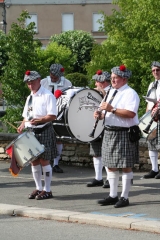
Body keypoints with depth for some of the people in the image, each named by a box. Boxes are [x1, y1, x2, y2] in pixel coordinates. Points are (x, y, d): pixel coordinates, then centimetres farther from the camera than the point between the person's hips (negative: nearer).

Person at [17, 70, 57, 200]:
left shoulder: (47, 96, -9)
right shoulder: (30, 97, 15)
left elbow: (53, 116, -15)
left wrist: (39, 120, -27)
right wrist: (23, 125, 1)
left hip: (43, 132, -7)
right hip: (30, 132, 7)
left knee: (44, 161, -4)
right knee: (34, 161, 9)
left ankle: (47, 190, 3)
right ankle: (39, 188, 19)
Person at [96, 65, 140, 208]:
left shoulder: (130, 94, -10)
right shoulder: (112, 92, 16)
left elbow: (131, 113, -24)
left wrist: (112, 109, -23)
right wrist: (101, 115, 2)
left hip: (124, 134, -8)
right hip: (110, 132, 8)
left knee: (126, 167, -1)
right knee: (111, 166, 11)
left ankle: (124, 197, 5)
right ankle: (113, 196, 20)